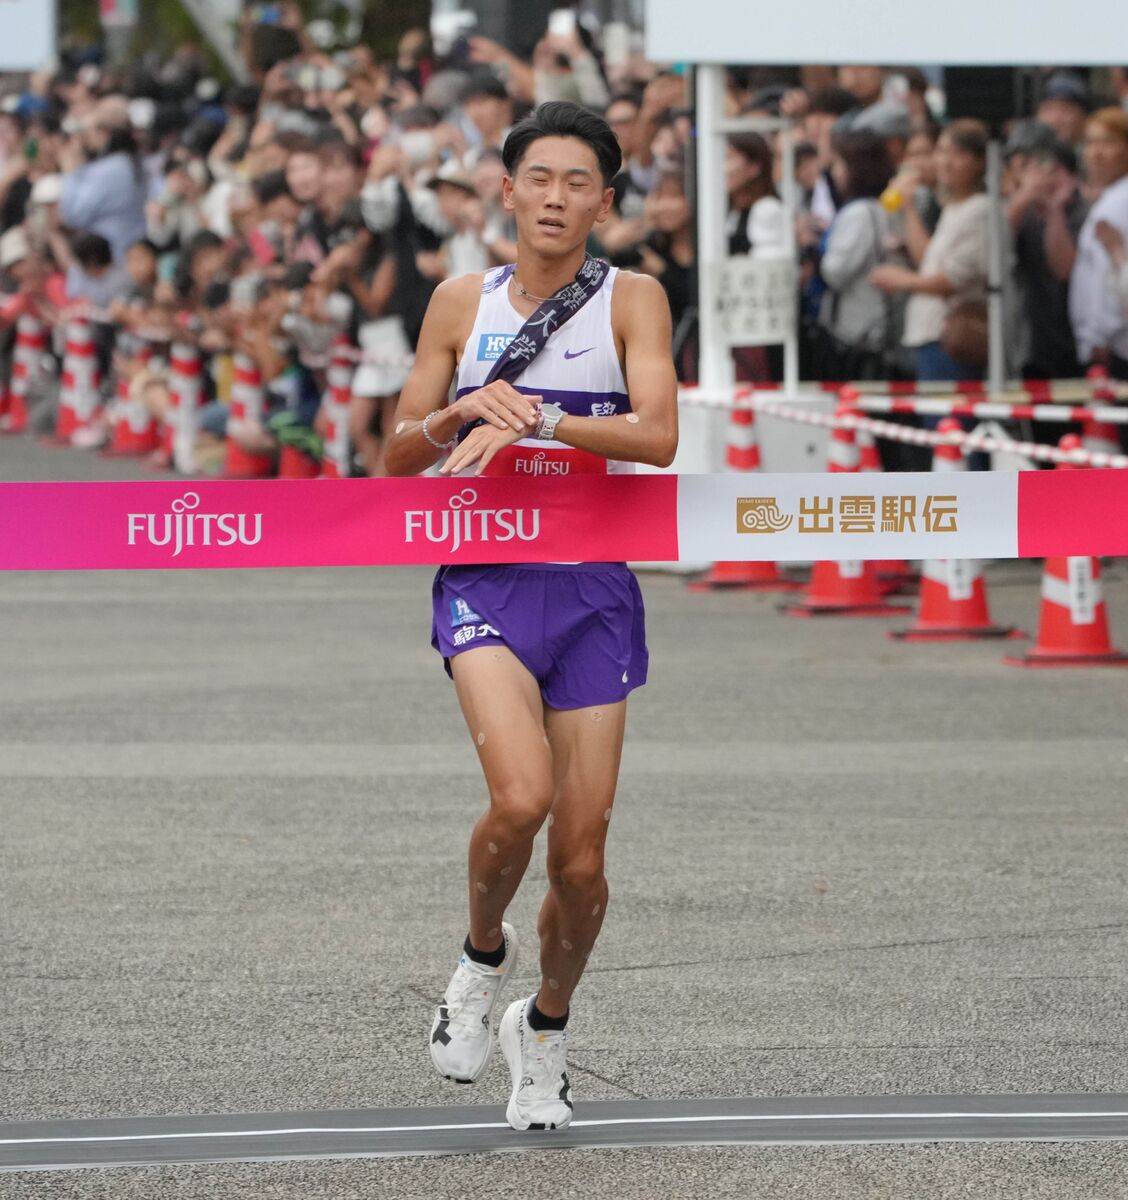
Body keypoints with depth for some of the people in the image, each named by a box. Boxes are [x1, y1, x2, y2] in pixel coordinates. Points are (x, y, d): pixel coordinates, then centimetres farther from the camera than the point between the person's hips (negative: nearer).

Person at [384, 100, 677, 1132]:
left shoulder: (632, 300, 1)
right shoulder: (463, 302, 7)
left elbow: (659, 435, -14)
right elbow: (401, 455, 10)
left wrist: (534, 417, -25)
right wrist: (465, 411, -10)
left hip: (593, 588, 0)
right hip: (485, 578, 0)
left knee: (581, 859, 1)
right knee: (521, 797, -25)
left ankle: (544, 1026, 28)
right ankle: (483, 952, 5)